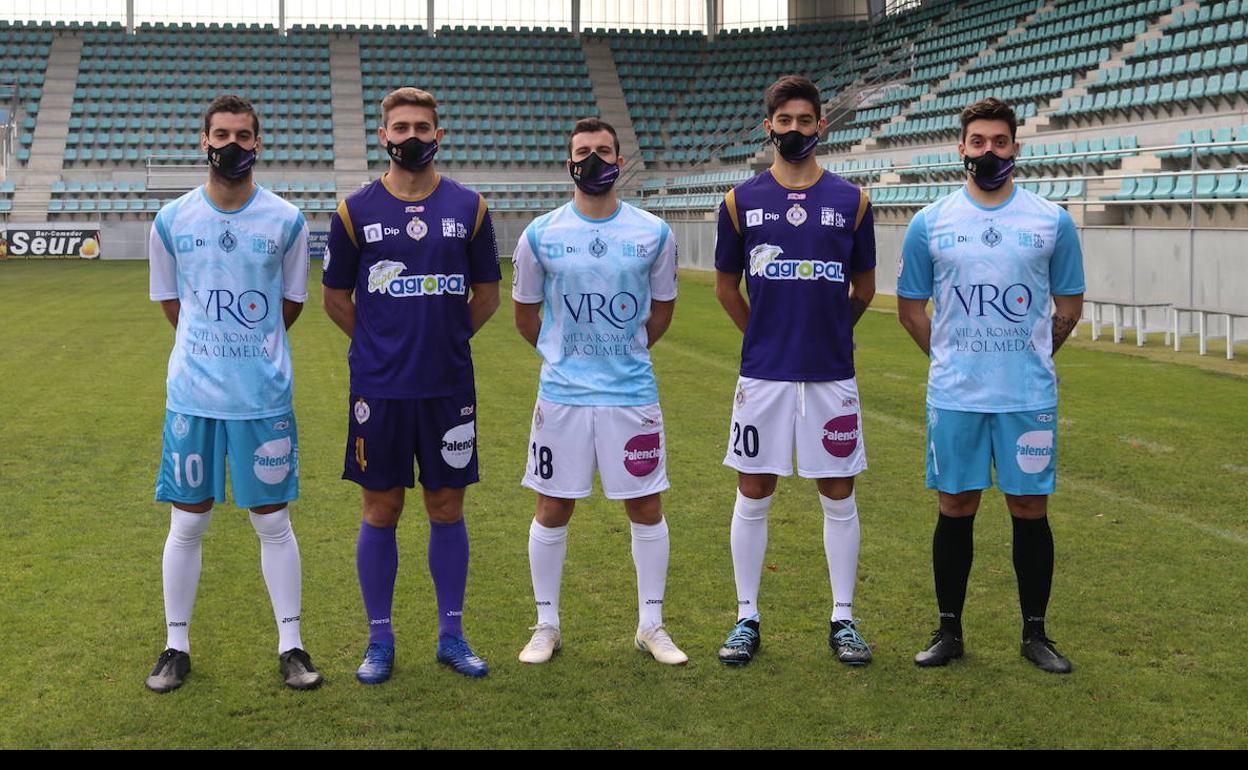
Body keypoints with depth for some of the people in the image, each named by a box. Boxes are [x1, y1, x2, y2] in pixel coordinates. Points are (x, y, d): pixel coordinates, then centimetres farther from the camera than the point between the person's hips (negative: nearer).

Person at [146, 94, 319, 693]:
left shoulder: (286, 221, -2)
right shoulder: (172, 220, 0)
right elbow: (170, 301, 11)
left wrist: (251, 349, 9)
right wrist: (214, 347, 9)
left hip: (264, 397, -1)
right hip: (191, 395, 1)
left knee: (273, 522, 6)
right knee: (187, 524, 8)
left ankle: (291, 646, 17)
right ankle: (176, 646, 21)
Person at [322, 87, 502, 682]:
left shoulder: (469, 208, 3)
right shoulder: (355, 211, 0)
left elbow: (487, 293, 12)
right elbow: (335, 297, 10)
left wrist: (444, 339, 9)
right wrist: (383, 344, 7)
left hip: (449, 387, 1)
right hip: (378, 388, -1)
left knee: (447, 507, 8)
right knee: (381, 509, 5)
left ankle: (452, 633, 19)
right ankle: (380, 638, 17)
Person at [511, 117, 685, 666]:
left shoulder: (653, 233, 0)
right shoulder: (541, 235, -2)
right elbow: (525, 313, 11)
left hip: (633, 394, 1)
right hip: (562, 394, 0)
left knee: (646, 507, 5)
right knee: (553, 509, 6)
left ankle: (651, 625, 19)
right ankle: (546, 625, 21)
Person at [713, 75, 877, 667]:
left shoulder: (851, 202, 2)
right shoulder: (741, 201, 2)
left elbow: (863, 289, 12)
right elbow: (726, 286, 12)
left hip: (831, 374, 0)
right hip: (762, 374, 0)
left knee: (839, 496, 5)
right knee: (753, 495, 5)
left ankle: (843, 619, 17)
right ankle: (747, 618, 16)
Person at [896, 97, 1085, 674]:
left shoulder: (1052, 221, 1)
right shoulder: (929, 222, 2)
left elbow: (1068, 305, 10)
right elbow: (910, 306, 11)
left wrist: (1030, 359, 10)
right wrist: (951, 358, 9)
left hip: (1029, 396, 0)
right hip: (954, 396, 0)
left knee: (1030, 509, 4)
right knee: (956, 509, 6)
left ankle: (1035, 633, 17)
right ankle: (949, 630, 18)